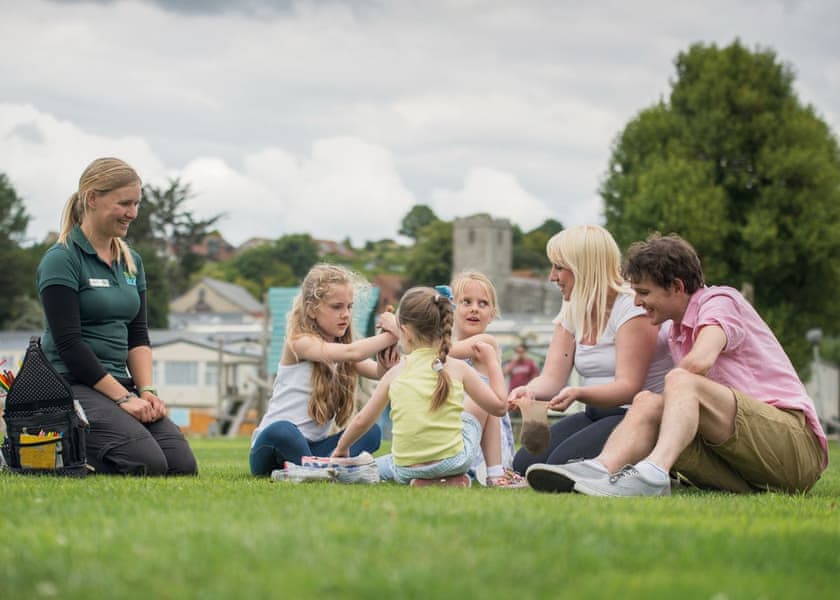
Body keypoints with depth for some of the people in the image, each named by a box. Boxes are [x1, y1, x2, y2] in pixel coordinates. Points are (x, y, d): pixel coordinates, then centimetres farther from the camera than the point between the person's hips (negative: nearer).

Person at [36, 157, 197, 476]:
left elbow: (138, 336, 15)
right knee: (147, 464, -26)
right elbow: (69, 343, -14)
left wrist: (147, 390, -3)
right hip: (70, 385, -8)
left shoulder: (130, 261, 16)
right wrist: (123, 397, -17)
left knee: (183, 465, -11)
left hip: (118, 384, 8)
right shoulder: (62, 260, -8)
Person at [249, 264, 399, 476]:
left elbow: (377, 372, -7)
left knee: (371, 431, -13)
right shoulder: (299, 342, -10)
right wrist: (391, 336, -32)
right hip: (273, 449, -7)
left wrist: (385, 363, -29)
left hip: (312, 449, 7)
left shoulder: (341, 346, 12)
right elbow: (350, 353, -27)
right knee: (281, 431, -40)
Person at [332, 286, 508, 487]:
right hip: (453, 461, -3)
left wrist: (341, 448, 28)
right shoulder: (458, 369, -2)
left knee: (379, 465, 38)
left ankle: (423, 481, 17)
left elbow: (362, 421, 10)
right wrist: (492, 361, 16)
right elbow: (499, 406, 4)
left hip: (406, 470, 3)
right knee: (476, 400, 23)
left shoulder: (396, 373, 2)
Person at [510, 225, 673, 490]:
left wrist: (578, 394, -39)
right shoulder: (572, 312, 10)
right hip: (596, 415, 8)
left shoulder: (633, 308, -14)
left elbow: (629, 388, -21)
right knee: (526, 463, -9)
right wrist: (529, 391, -24)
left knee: (563, 464, -27)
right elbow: (552, 378, 0)